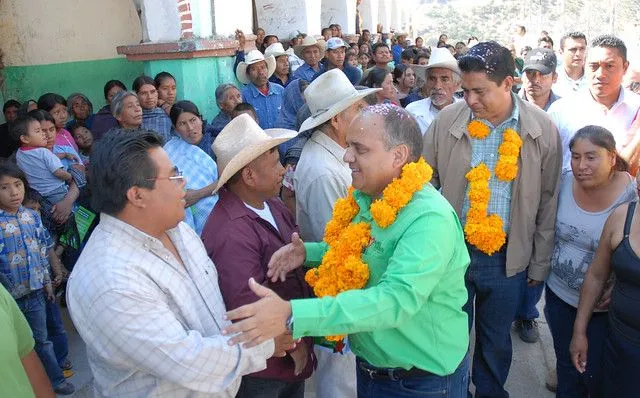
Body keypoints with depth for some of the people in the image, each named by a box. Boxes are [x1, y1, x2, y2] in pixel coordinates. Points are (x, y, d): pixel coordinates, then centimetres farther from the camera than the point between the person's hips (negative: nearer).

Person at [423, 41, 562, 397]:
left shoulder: (542, 129, -7)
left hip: (509, 258, 1)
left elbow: (548, 202, 0)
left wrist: (541, 263, 4)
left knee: (497, 341, 19)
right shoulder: (447, 120, -9)